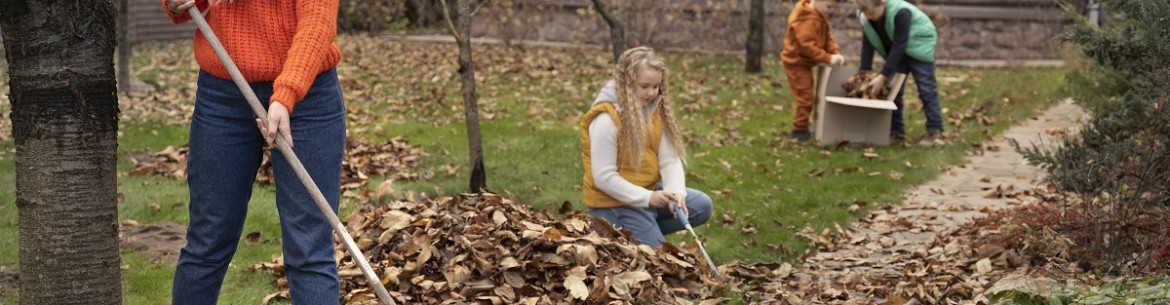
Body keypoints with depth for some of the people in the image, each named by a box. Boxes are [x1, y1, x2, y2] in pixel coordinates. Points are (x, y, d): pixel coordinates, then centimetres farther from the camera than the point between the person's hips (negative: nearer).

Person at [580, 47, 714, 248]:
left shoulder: (656, 109, -2)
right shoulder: (606, 120, -24)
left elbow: (670, 160, -5)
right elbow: (603, 178, -23)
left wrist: (676, 193, -24)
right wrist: (647, 198, -24)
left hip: (648, 192, 8)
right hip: (614, 203, -8)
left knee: (701, 206, -1)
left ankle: (647, 231, 5)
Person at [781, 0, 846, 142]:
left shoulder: (821, 17, 8)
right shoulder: (806, 20, -25)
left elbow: (828, 37, 6)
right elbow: (807, 45, -30)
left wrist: (836, 53, -12)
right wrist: (829, 58, -30)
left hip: (804, 63, 10)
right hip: (796, 63, -10)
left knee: (806, 97, 17)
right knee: (805, 97, -9)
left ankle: (801, 127, 27)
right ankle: (799, 129, 0)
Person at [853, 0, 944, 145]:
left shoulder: (900, 12, -37)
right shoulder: (864, 15, -19)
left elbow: (899, 46, -35)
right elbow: (867, 43, -12)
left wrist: (883, 76, -35)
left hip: (919, 45, -6)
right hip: (896, 50, 6)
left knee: (926, 88, -9)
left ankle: (935, 131, -7)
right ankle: (895, 131, 8)